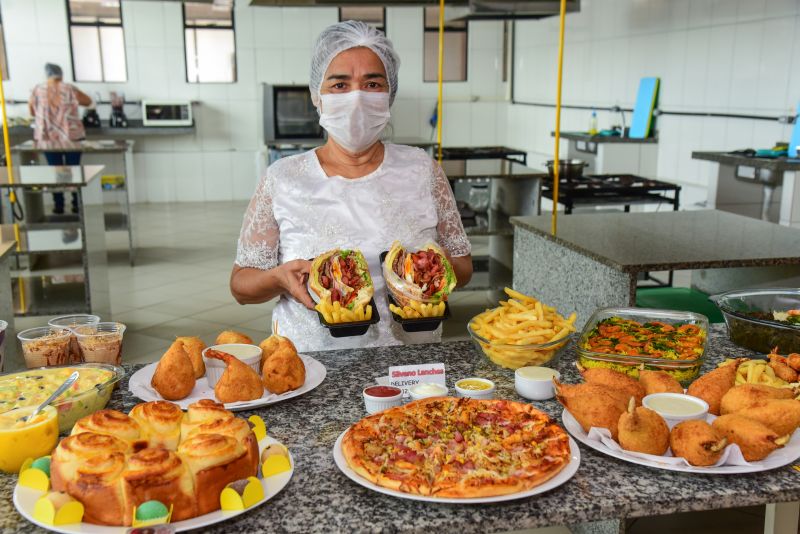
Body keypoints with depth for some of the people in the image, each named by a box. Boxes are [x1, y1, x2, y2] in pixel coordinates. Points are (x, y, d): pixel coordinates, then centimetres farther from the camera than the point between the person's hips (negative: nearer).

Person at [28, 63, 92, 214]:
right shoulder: (69, 89, -6)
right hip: (71, 136, -1)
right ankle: (77, 204, 9)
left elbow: (32, 112, 11)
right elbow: (88, 101, 7)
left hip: (48, 137, 1)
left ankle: (59, 206, 9)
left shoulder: (37, 90, 0)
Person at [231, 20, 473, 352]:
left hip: (410, 361, 2)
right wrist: (279, 277, -14)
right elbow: (240, 285, 7)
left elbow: (463, 268, 12)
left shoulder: (422, 170, 6)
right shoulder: (282, 179, 2)